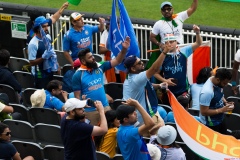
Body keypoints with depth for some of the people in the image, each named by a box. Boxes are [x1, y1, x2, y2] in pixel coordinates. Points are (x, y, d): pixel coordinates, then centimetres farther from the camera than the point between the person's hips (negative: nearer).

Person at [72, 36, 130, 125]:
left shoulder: (99, 67, 2)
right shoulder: (78, 75, -9)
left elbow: (117, 61, 4)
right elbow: (77, 96, -8)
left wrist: (124, 49, -11)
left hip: (105, 107, 4)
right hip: (89, 111, -4)